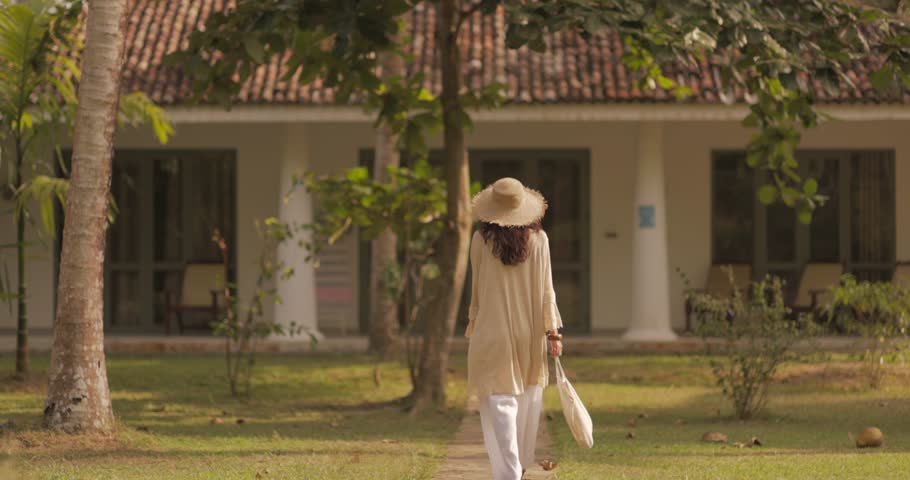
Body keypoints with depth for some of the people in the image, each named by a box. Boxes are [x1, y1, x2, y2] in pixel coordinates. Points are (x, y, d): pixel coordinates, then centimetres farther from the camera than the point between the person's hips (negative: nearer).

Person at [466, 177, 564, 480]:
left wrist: (473, 326, 14)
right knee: (527, 404, 19)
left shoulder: (481, 241, -8)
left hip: (492, 335, -3)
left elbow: (477, 292, 1)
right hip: (530, 337, 3)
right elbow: (546, 292, -4)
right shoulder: (538, 240, -5)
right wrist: (554, 332, 1)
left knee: (500, 407, -4)